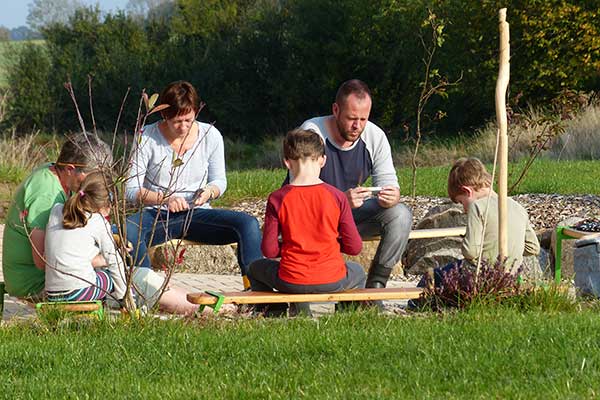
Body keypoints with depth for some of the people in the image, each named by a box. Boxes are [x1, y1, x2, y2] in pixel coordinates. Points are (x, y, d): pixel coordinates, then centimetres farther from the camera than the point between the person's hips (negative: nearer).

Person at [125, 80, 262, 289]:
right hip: (157, 216, -2)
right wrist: (165, 199, -23)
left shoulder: (210, 136, 3)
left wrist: (209, 191, -12)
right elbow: (131, 190, -6)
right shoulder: (147, 138, -5)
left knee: (248, 223, -24)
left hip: (197, 215, 2)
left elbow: (220, 181, 14)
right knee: (127, 229, -37)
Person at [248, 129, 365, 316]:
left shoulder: (277, 199, -8)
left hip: (290, 282, -1)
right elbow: (354, 247, -3)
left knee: (256, 269, 31)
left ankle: (277, 314, 22)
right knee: (357, 273, 35)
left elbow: (269, 250, -6)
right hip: (332, 282, 1)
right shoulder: (337, 197, -7)